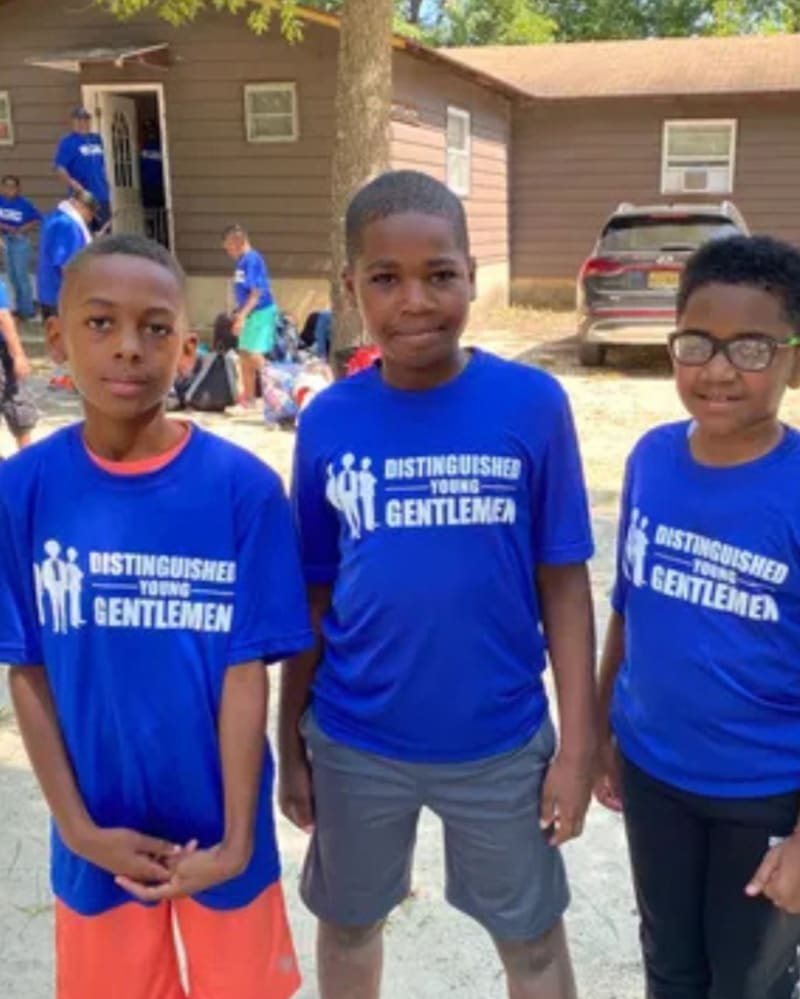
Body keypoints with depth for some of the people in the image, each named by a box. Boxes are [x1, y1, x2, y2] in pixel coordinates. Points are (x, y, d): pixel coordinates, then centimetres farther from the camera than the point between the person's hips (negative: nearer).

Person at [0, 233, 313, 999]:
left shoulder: (243, 487, -14)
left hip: (218, 820, -1)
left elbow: (246, 669, -12)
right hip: (101, 831, 1)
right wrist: (77, 825, -7)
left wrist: (235, 837, -11)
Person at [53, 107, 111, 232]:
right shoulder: (68, 142, -6)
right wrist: (72, 184, -29)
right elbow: (59, 167, -15)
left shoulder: (96, 138, 14)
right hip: (82, 196, -6)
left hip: (102, 195, 6)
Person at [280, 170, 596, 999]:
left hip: (500, 741, -1)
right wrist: (291, 742, 5)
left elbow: (563, 584, -7)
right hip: (354, 743, 2)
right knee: (347, 924, 24)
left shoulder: (533, 404, -13)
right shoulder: (327, 421, -8)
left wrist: (577, 745, -6)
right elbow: (312, 598, 0)